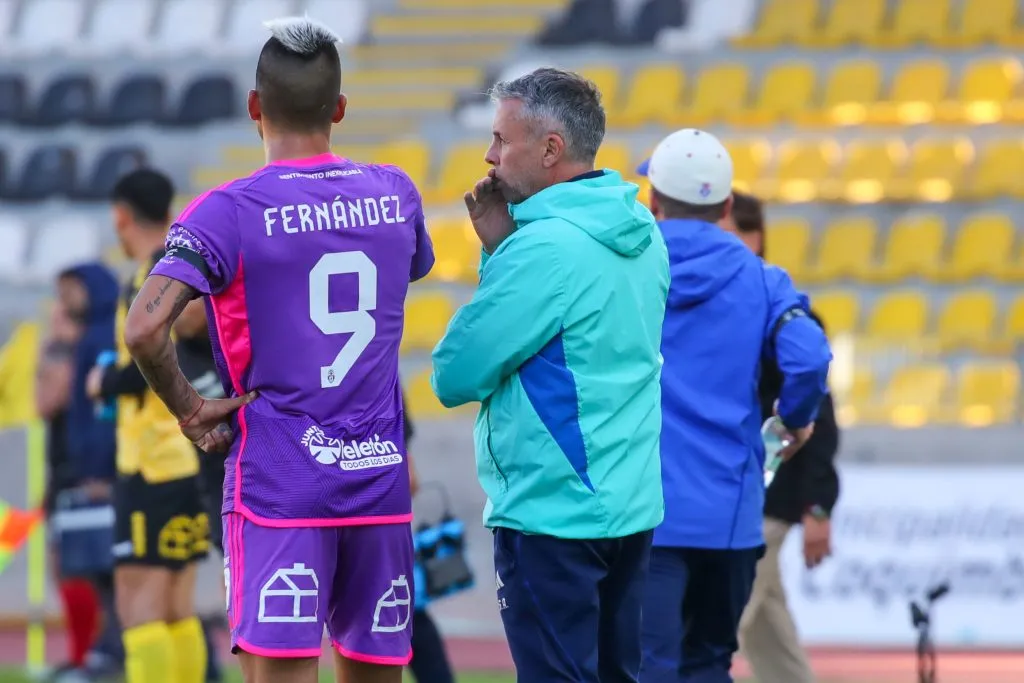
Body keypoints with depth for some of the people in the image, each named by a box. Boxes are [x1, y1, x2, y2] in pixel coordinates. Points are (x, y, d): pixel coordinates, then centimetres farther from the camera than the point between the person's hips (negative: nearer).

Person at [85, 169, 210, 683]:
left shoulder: (150, 279, -13)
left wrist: (106, 382, -5)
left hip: (152, 464, -9)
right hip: (193, 458, 9)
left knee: (140, 606, -9)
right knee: (177, 607, 12)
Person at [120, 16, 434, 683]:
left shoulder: (230, 212, -10)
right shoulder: (396, 195, 6)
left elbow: (144, 329, -21)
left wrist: (189, 409, -7)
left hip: (278, 484, -5)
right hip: (380, 478, 5)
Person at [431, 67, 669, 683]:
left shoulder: (544, 246, -19)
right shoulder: (641, 234, 9)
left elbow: (456, 376, -15)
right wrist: (503, 249, 6)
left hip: (552, 513, -9)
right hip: (632, 505, 9)